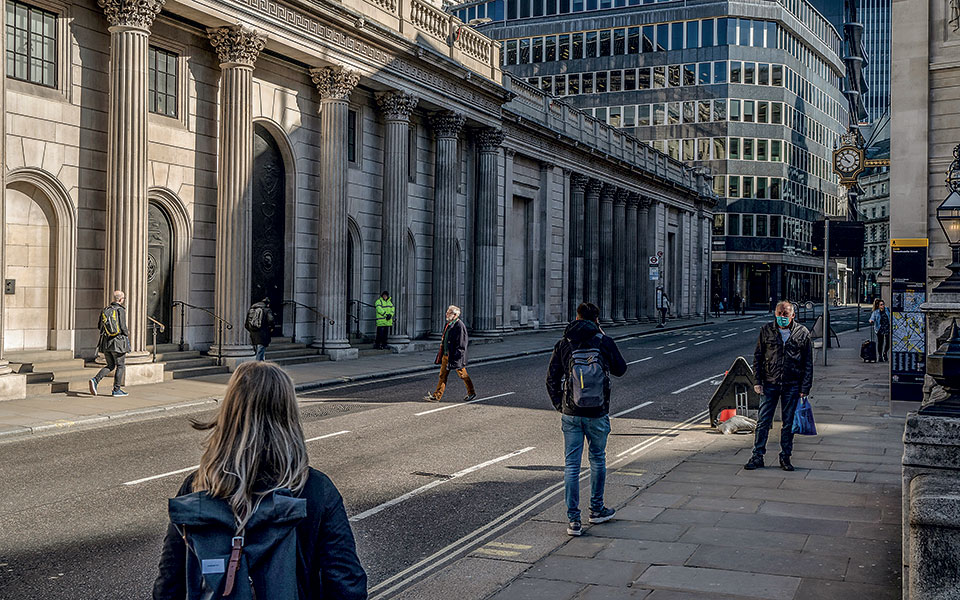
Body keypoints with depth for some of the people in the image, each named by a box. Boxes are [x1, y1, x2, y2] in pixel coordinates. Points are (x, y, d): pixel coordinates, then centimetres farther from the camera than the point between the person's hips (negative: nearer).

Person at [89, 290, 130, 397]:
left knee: (110, 365, 15)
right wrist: (127, 334, 5)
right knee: (120, 366, 7)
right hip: (118, 342, -6)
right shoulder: (121, 310, -10)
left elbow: (100, 327, 12)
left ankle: (95, 380, -5)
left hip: (106, 342, 6)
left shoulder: (105, 310, 9)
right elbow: (123, 327, -15)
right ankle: (117, 389, 9)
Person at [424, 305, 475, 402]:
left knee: (463, 375, 5)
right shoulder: (448, 324, 11)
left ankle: (471, 393, 22)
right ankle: (437, 396, 8)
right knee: (442, 375, 7)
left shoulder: (459, 326, -18)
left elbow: (461, 344, -20)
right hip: (446, 354, 9)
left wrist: (456, 356, -23)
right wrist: (442, 353, 21)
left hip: (455, 356, -9)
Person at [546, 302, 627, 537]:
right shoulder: (605, 342, -5)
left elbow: (551, 379, -1)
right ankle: (597, 510, 30)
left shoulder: (563, 344, -2)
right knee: (598, 460, 19)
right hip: (598, 413, 0)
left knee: (571, 465, 4)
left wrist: (559, 405, 11)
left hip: (571, 414, 0)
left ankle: (573, 520, 2)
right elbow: (620, 369, 10)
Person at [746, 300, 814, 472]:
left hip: (792, 386, 0)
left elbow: (808, 363, 3)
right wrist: (758, 381, 0)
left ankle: (785, 458, 19)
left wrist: (805, 388, -2)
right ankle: (757, 457, 8)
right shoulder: (766, 331, 2)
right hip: (770, 384, 0)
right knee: (763, 422, 1)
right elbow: (758, 357, 7)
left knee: (788, 424, 8)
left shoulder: (802, 333, 0)